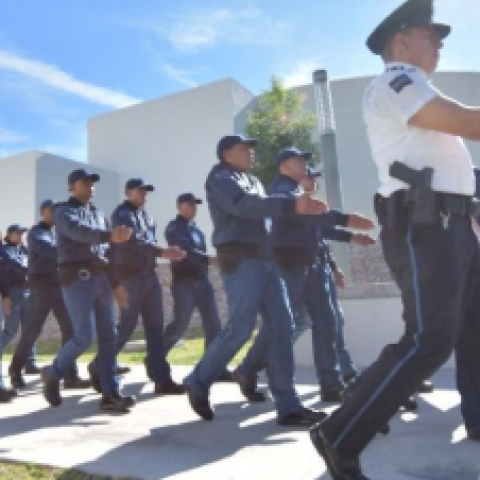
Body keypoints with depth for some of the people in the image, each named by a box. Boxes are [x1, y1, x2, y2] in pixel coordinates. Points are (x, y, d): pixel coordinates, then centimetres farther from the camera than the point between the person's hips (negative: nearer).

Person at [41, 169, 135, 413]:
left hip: (101, 278, 6)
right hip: (77, 278, -6)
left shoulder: (98, 213, 22)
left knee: (108, 336, -1)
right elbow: (78, 231, -22)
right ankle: (53, 373, 16)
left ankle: (110, 394, 1)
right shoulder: (63, 211, 2)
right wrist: (110, 235, -40)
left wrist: (115, 283, 14)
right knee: (85, 336, -10)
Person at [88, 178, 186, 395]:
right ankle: (98, 369, 19)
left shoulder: (145, 215, 19)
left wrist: (165, 253, 2)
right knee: (125, 328, -2)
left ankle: (162, 379, 4)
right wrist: (162, 252, -30)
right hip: (130, 276, -7)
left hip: (149, 275, 7)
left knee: (155, 328, 3)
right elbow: (133, 242, -22)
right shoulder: (122, 214, -6)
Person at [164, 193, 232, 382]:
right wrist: (209, 259, -29)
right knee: (180, 324, -5)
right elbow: (185, 250, -18)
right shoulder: (174, 228, -2)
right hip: (184, 282, -7)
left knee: (213, 324, 0)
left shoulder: (197, 229, 20)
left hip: (203, 281, 7)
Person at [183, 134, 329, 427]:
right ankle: (199, 383, 12)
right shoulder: (220, 178, 0)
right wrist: (293, 206, -28)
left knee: (283, 328, -1)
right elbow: (245, 206, -20)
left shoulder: (253, 181, 27)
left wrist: (303, 207, 9)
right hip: (241, 260, -8)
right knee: (240, 330, -11)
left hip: (265, 259, 8)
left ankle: (288, 406, 2)